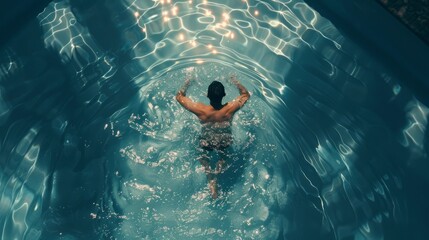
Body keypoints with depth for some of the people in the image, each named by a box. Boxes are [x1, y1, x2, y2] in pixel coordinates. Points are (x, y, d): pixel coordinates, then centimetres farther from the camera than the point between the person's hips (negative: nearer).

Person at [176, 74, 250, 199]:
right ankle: (217, 173, 6)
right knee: (222, 156, 33)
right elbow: (246, 94, -8)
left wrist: (187, 82, -1)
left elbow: (179, 96, -15)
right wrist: (235, 81, 4)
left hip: (206, 144, -1)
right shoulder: (230, 108, -29)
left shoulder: (200, 110, -32)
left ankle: (211, 179, 6)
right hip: (226, 143, 1)